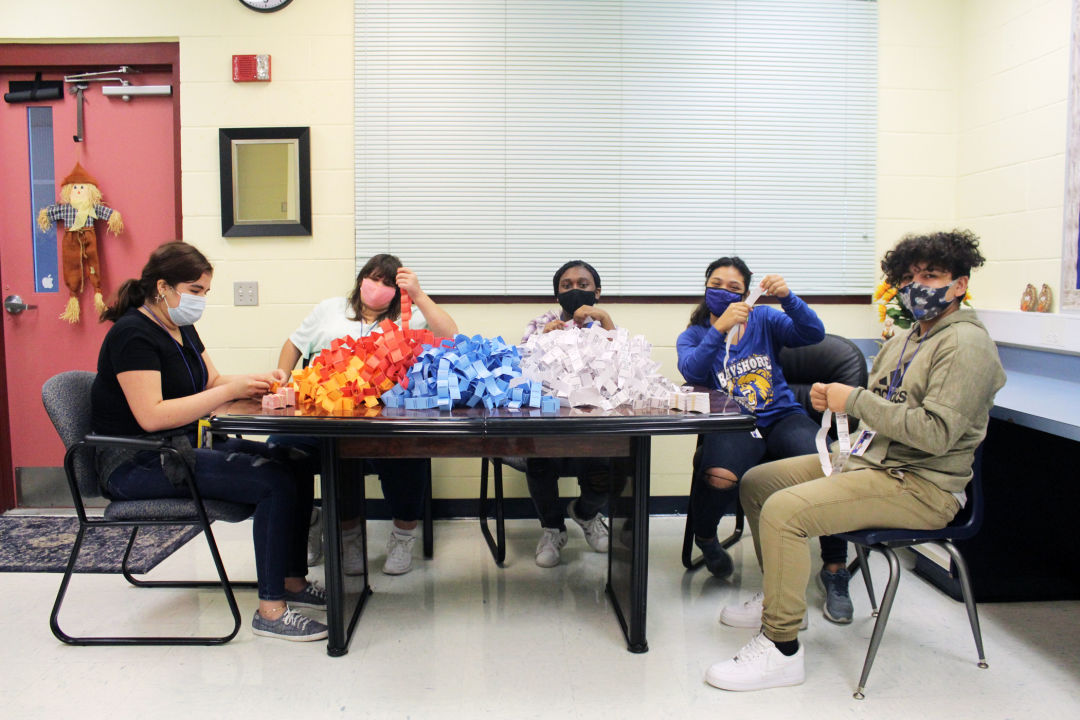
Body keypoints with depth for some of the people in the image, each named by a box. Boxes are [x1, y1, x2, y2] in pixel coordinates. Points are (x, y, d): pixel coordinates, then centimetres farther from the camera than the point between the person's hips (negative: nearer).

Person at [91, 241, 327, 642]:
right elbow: (151, 415, -24)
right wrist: (230, 391, -23)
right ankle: (270, 611, -17)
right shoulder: (133, 335, -15)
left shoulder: (181, 328, 14)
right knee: (275, 483, -24)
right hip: (138, 465, -9)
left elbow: (211, 380, 19)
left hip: (181, 449, 9)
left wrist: (257, 381, -2)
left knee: (295, 467, -5)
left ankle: (293, 581, 5)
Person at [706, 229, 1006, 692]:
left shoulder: (965, 343, -14)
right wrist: (833, 399, 1)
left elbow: (936, 433, -25)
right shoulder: (905, 340, 16)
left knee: (783, 510, -27)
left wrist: (856, 400, -19)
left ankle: (781, 649, -16)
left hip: (921, 485, -10)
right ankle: (779, 594, 27)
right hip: (868, 460, 10)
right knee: (756, 482, 11)